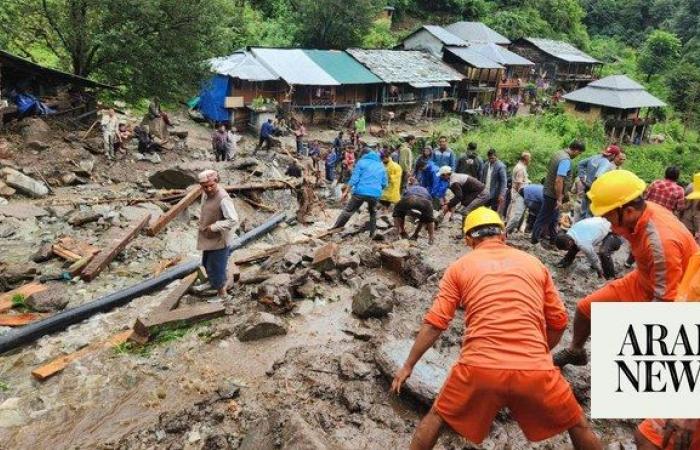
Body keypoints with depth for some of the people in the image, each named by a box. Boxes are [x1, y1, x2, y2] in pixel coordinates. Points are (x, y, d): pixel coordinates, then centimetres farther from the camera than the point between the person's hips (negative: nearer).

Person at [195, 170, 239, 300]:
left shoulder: (223, 199, -30)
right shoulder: (206, 194, -2)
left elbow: (233, 220, -35)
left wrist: (213, 227, -29)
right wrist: (202, 222, 6)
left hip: (219, 240, -9)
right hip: (208, 239, 9)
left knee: (216, 267, 5)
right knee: (207, 263, 27)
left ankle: (221, 291, 26)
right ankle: (213, 282, 52)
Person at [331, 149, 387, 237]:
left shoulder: (362, 162, 6)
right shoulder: (381, 165, 18)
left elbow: (354, 178, -5)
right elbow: (384, 183, 17)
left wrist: (346, 192, -5)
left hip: (360, 192, -3)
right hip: (375, 194, 3)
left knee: (348, 211, 3)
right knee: (373, 213, 25)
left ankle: (335, 229, 2)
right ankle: (372, 234, 24)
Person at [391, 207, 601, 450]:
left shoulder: (459, 267, 9)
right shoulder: (534, 263, 15)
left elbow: (434, 324, 6)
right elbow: (559, 321, 17)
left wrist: (408, 366, 15)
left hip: (478, 367, -1)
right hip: (534, 368, 2)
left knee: (437, 416, 23)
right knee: (578, 424, 27)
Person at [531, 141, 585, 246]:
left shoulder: (559, 153, 5)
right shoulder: (566, 160, -23)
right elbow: (559, 181, -29)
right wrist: (559, 199, -25)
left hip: (549, 190, 10)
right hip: (553, 194, -9)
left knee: (553, 218, 19)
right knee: (544, 218, 2)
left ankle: (553, 238, 31)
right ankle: (534, 239, 11)